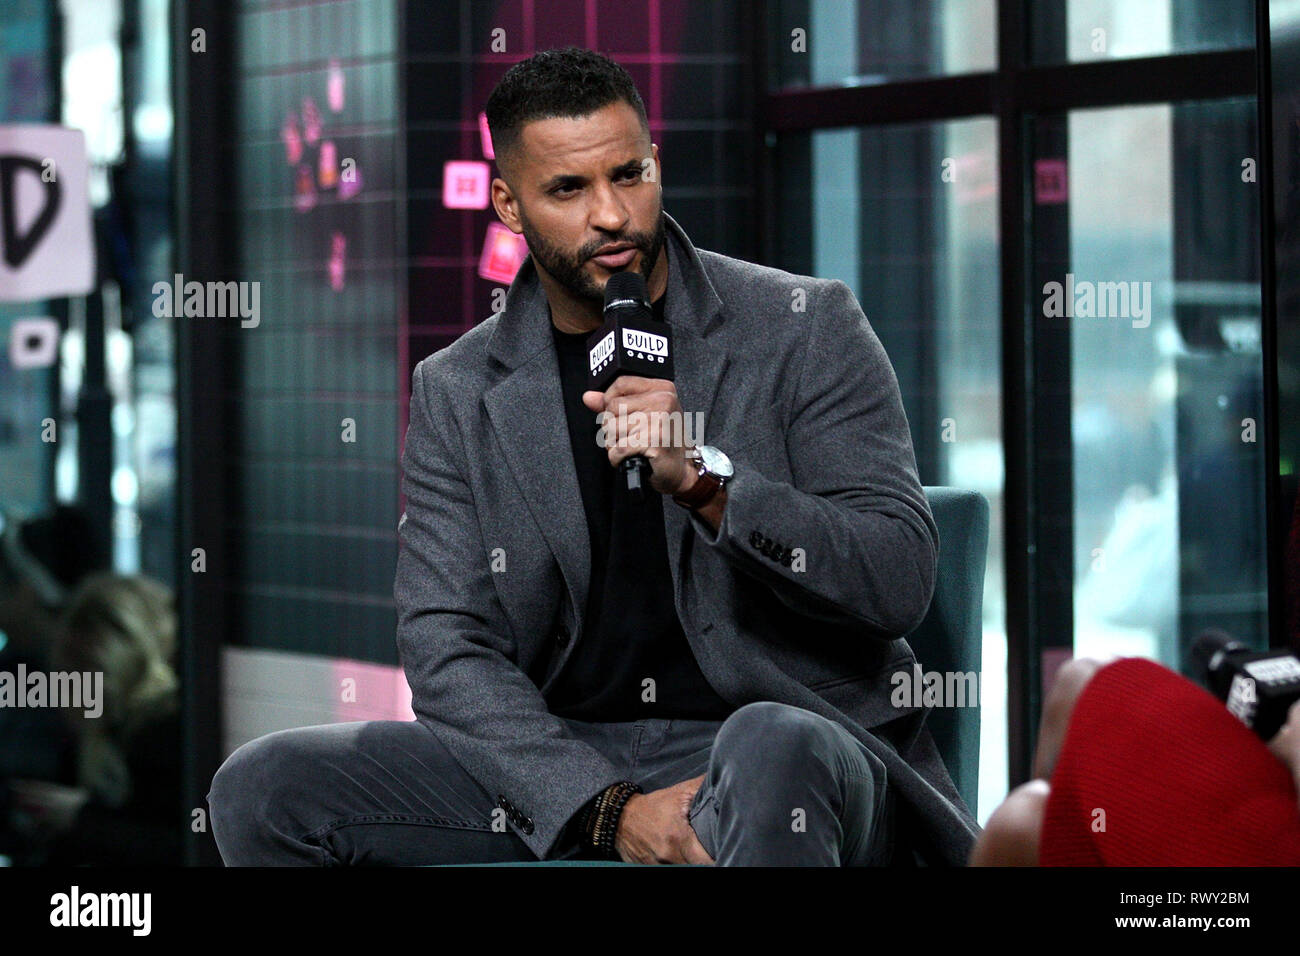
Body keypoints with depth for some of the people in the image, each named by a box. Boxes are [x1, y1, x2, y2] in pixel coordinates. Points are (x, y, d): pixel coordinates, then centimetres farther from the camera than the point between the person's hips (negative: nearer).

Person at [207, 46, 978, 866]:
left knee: (769, 751, -41)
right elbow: (446, 651, 0)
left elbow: (901, 581, -4)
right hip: (563, 780, 4)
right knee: (262, 789, -18)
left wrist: (706, 482, -20)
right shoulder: (457, 395, 9)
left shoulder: (806, 328, 3)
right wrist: (611, 808, -16)